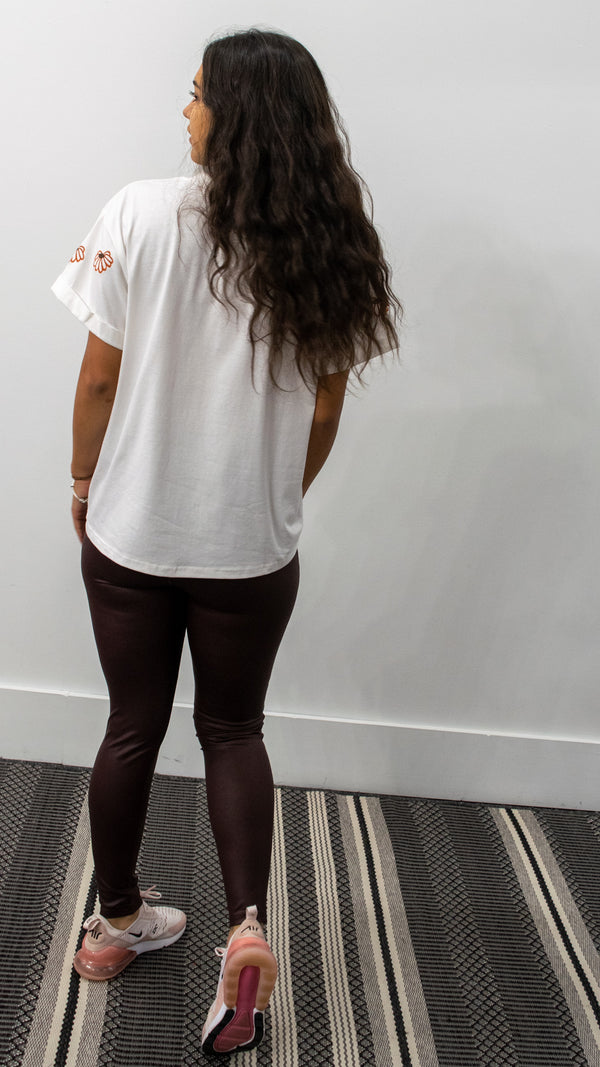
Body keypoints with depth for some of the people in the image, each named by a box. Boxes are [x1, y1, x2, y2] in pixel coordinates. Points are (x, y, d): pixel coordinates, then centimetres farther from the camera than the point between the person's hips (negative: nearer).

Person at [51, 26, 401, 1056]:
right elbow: (325, 407, 0)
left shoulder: (142, 213, -13)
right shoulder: (329, 247, -5)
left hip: (131, 532, -1)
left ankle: (115, 922, 35)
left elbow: (101, 374, -9)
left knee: (133, 728, 17)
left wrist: (85, 480, 7)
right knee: (233, 730, 20)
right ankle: (248, 923, 5)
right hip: (253, 545, 1)